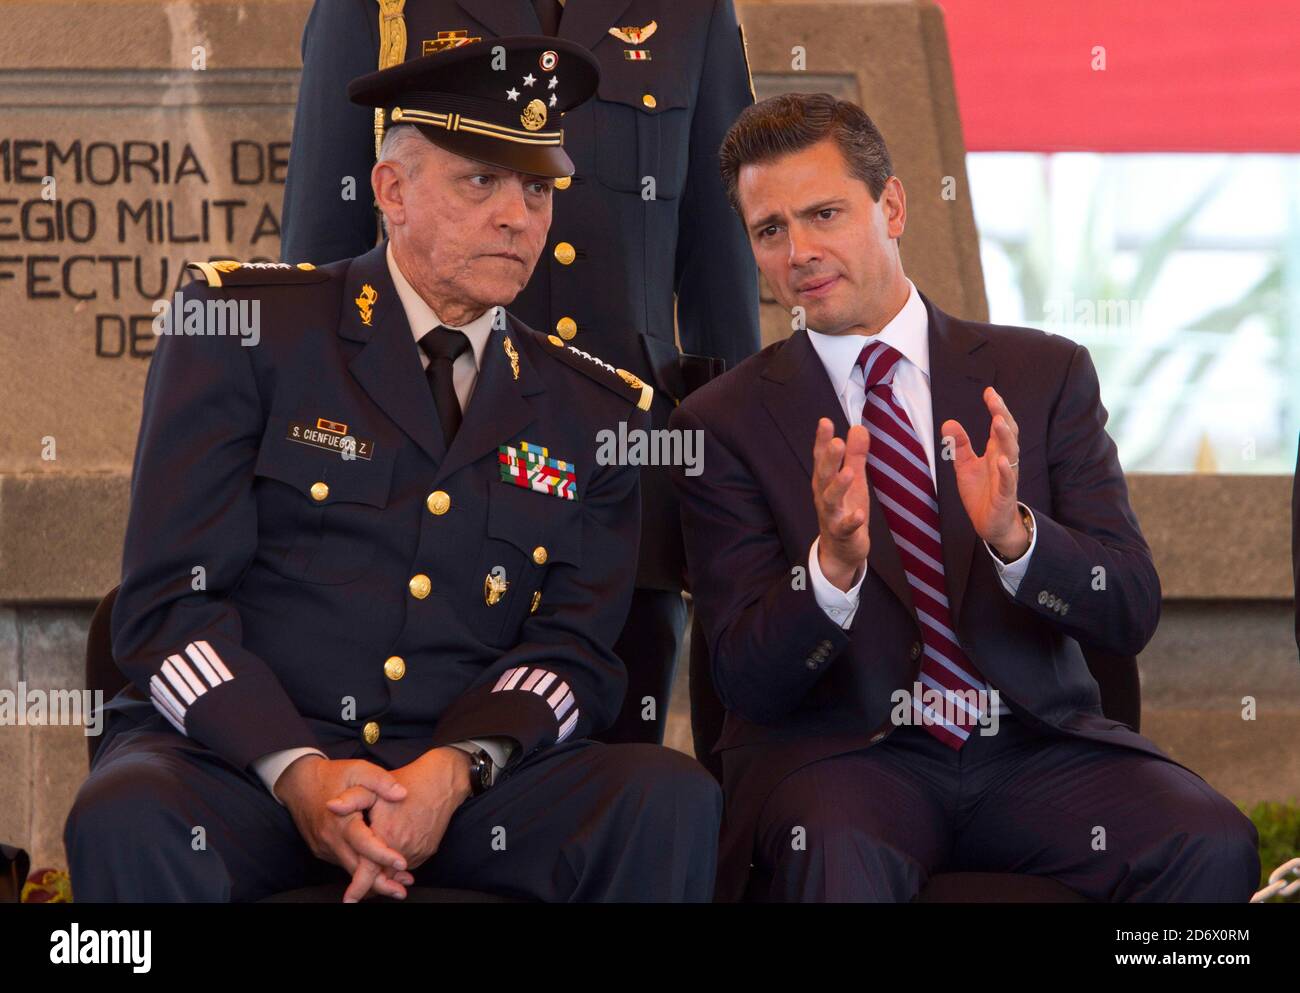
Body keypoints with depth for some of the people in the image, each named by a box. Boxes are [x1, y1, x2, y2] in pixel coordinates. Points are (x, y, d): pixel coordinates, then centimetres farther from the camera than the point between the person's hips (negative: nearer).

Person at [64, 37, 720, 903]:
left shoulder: (594, 412, 12)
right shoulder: (246, 327, 3)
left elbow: (577, 644, 6)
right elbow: (172, 598, -3)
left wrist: (455, 768, -16)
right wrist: (298, 770, -19)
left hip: (476, 776, 3)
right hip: (244, 754, -2)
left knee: (673, 802, -24)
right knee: (129, 820, -35)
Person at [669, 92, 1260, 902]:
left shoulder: (1045, 376, 9)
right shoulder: (725, 423, 5)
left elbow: (1132, 613, 2)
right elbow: (747, 681, -2)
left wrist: (1014, 534, -19)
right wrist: (832, 564, -22)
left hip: (1036, 744, 3)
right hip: (840, 753, -3)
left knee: (1212, 847, -26)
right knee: (834, 856, -38)